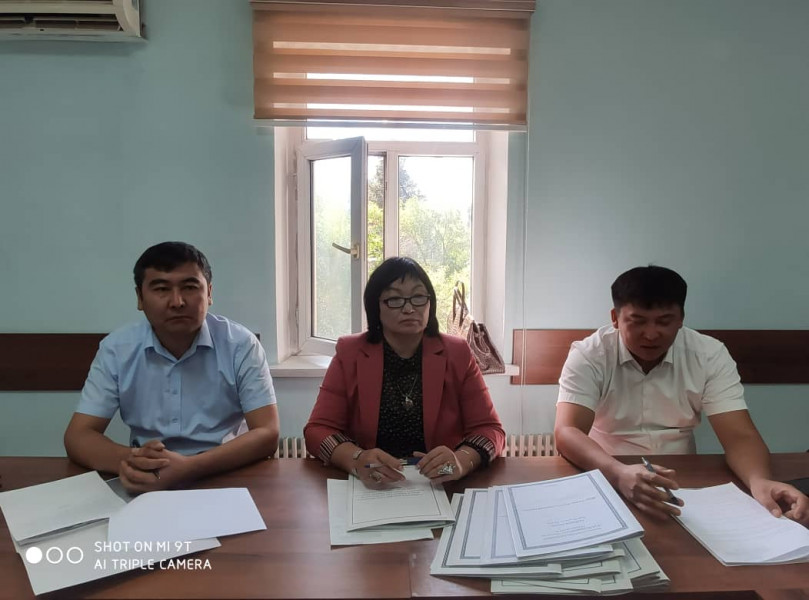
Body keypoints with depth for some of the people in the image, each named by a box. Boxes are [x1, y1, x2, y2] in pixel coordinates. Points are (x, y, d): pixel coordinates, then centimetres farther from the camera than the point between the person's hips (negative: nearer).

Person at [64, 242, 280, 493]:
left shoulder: (240, 344, -10)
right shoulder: (116, 348, -3)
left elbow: (267, 434, -14)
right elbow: (78, 437, -3)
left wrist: (190, 467, -29)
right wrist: (130, 460, -26)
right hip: (145, 487, 2)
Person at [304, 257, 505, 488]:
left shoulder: (457, 354, 1)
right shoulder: (349, 353, 1)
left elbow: (489, 429, 0)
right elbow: (318, 429, -3)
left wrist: (461, 461, -23)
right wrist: (357, 460, -24)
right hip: (368, 489, 0)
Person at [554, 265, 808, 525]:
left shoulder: (710, 355, -6)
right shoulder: (587, 355, -14)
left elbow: (739, 436, -11)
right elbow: (566, 432, -23)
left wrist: (760, 481, -33)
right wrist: (618, 473, -42)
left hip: (681, 483, 3)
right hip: (605, 479, -3)